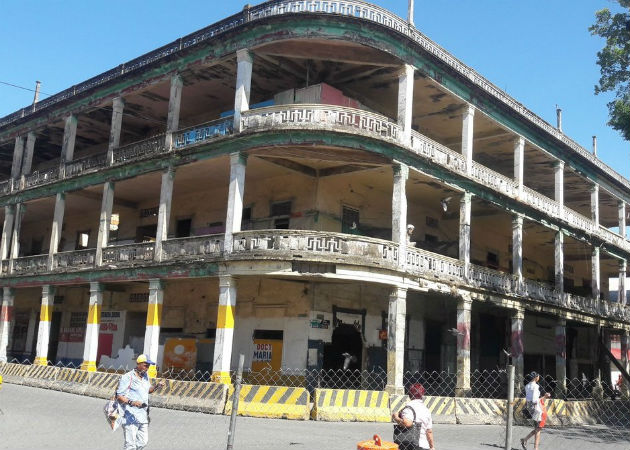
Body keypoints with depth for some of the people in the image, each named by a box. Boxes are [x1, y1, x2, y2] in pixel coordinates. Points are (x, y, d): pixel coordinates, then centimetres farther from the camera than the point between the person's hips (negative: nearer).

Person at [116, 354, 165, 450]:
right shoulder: (127, 377, -12)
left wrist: (157, 385, 7)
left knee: (143, 442, 12)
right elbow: (119, 396, -13)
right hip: (131, 417, -8)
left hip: (143, 416, 8)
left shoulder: (145, 376, 13)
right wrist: (131, 402, -28)